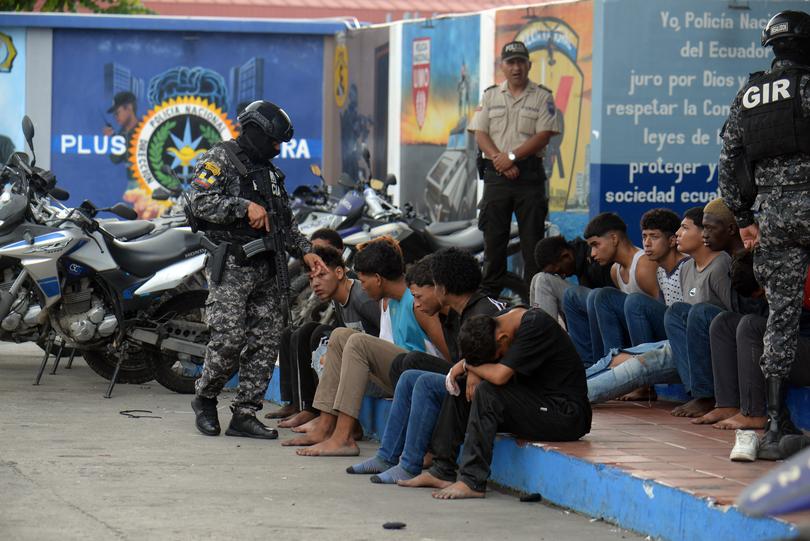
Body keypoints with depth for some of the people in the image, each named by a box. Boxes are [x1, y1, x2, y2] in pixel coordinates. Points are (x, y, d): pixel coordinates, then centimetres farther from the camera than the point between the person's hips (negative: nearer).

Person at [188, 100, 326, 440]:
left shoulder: (269, 172, 22)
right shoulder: (219, 159, -2)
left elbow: (286, 223, 26)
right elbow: (201, 202, -16)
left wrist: (305, 252, 12)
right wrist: (245, 207, -20)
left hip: (265, 270, 8)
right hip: (230, 267, -8)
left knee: (265, 341, 2)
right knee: (229, 338, -13)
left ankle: (245, 414, 6)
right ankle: (205, 399, 10)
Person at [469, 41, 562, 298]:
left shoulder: (542, 97, 4)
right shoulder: (490, 96, 12)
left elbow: (543, 136, -6)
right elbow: (480, 134, 4)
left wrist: (511, 157, -14)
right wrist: (499, 160, -11)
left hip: (529, 173, -2)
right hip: (496, 173, 2)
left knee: (532, 237, -3)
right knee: (493, 236, 3)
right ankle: (490, 292, 9)